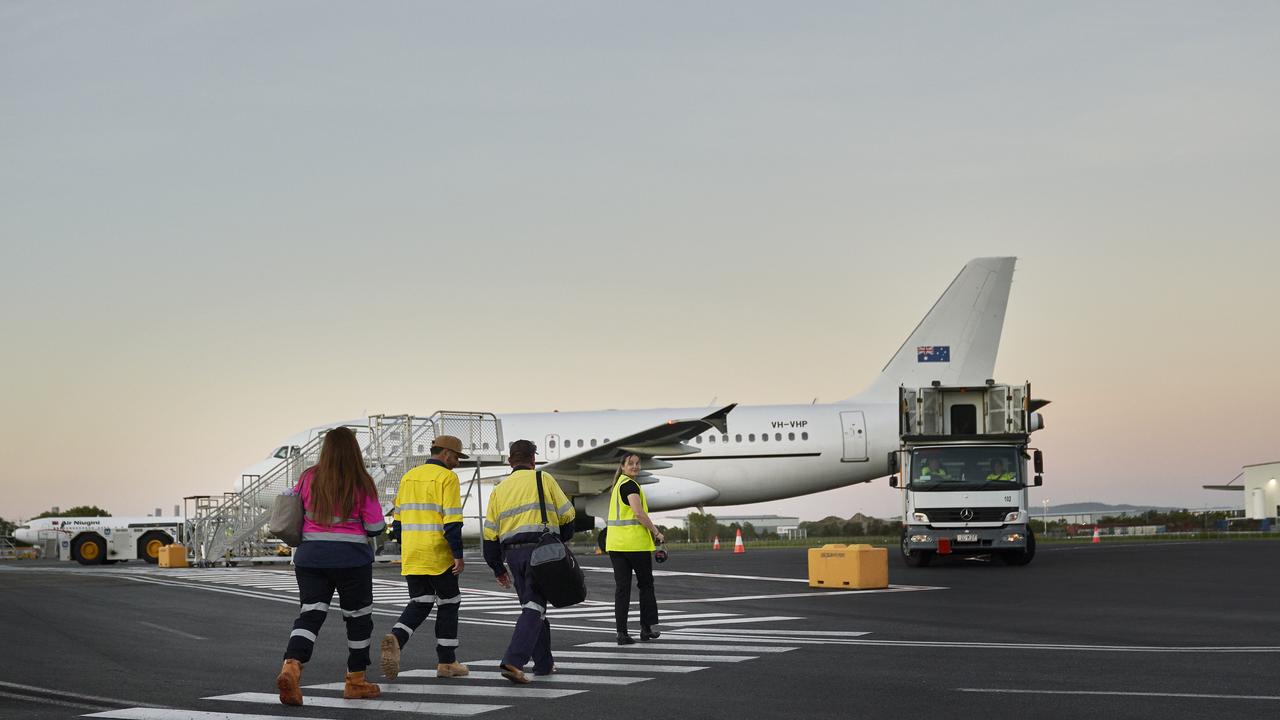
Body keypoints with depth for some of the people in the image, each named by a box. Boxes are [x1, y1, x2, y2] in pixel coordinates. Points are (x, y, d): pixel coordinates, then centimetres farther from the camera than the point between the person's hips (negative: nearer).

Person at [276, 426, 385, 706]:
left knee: (310, 614, 0)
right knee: (358, 618, 13)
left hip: (310, 557, 2)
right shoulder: (361, 484, -10)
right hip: (351, 559, -2)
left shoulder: (308, 478, -1)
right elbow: (376, 527, -8)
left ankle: (291, 666, -25)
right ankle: (355, 682, 23)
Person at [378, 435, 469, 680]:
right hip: (438, 555, -6)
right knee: (448, 604, 8)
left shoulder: (409, 476, 14)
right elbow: (452, 521, -16)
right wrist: (458, 555, -13)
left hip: (411, 556, 6)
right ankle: (446, 662, 11)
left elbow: (399, 517, 17)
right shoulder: (447, 477, -8)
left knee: (419, 603, 11)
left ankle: (396, 639, -16)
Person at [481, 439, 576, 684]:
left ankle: (544, 663, 22)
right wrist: (561, 539, 21)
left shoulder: (499, 490, 15)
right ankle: (513, 661, -22)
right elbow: (567, 515, 1)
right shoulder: (543, 480, 4)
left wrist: (498, 569, 19)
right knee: (533, 608, -7)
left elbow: (490, 534, 12)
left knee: (533, 606, 18)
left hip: (513, 553, 4)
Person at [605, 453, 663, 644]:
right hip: (635, 542, -7)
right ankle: (648, 627, 15)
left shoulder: (618, 484, 18)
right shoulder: (630, 485, -11)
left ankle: (621, 633, -2)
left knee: (621, 587, 3)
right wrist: (656, 533, -10)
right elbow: (639, 513, -20)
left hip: (615, 542, 7)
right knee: (646, 584, 9)